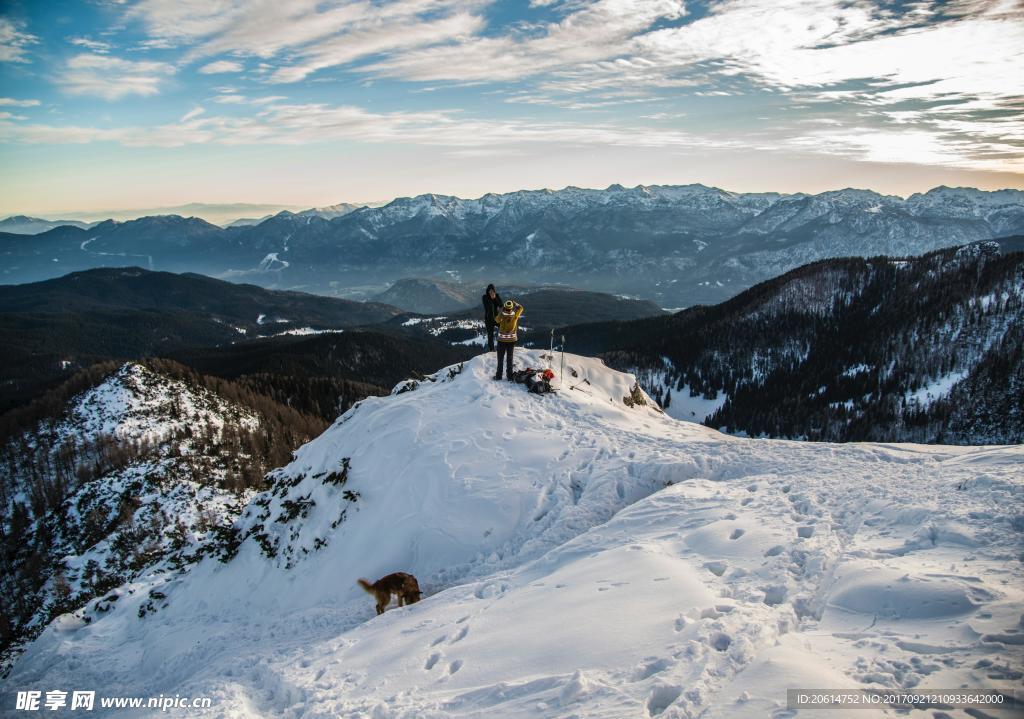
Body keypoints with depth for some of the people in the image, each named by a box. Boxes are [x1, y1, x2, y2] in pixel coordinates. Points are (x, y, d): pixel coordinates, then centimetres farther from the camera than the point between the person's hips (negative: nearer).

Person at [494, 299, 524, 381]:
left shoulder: (501, 316, -18)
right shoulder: (515, 315, -15)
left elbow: (496, 320, 6)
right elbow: (520, 308, 6)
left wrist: (501, 311, 10)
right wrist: (514, 303, 14)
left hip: (502, 340, -2)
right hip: (512, 340, 2)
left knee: (500, 358, 11)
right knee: (509, 358, 12)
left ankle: (498, 375, 17)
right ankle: (510, 376, 14)